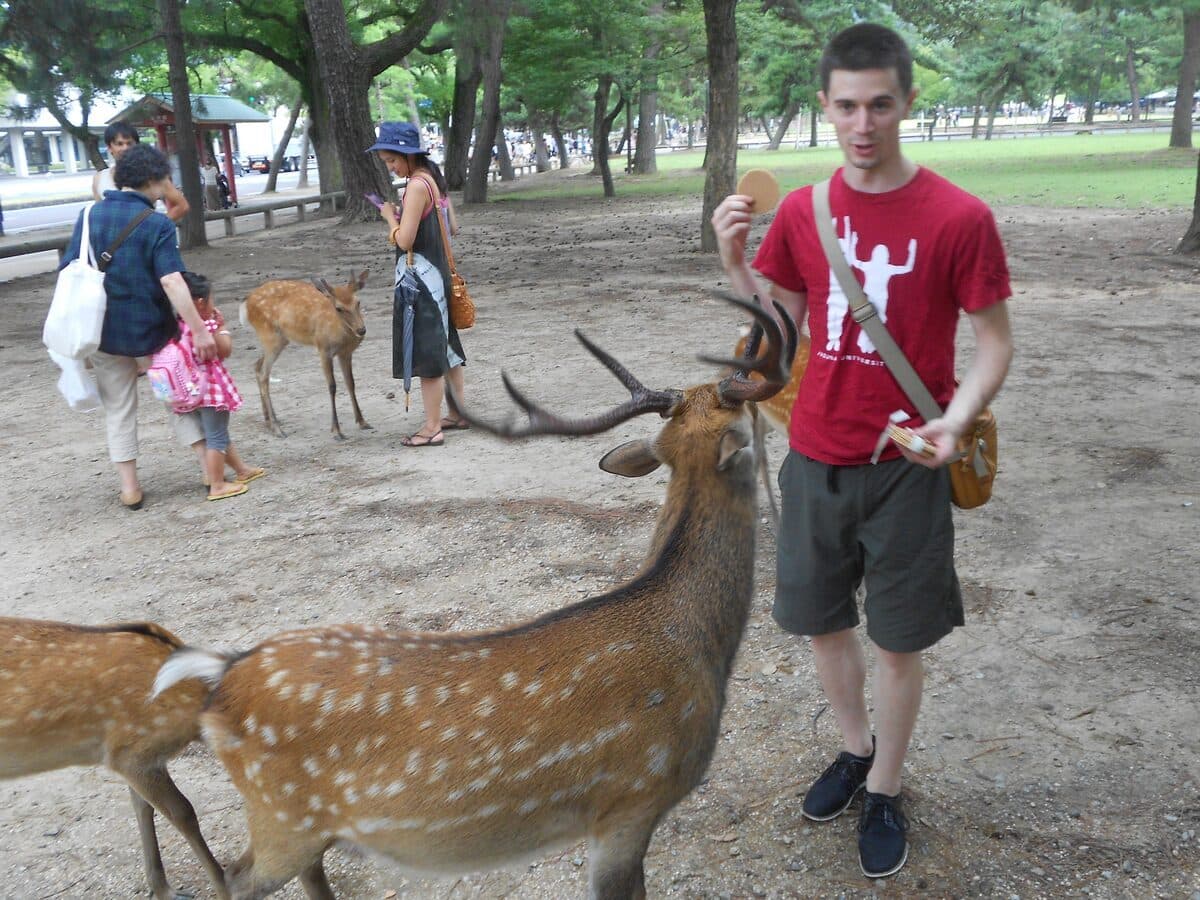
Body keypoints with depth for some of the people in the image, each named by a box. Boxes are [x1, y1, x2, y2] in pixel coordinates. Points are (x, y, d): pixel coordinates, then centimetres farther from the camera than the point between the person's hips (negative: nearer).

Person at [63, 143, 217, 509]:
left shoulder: (90, 216, 0)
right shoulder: (158, 224, -13)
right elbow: (172, 281, -23)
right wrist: (200, 331, -24)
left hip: (103, 332, 3)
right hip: (151, 330, -3)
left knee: (118, 410, 14)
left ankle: (129, 487, 16)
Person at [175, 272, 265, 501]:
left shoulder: (178, 325, 3)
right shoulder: (207, 326, -18)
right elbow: (225, 351, -9)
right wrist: (221, 327, 1)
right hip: (212, 385, -9)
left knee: (218, 434, 19)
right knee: (216, 437, 0)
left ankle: (242, 469, 34)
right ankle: (217, 486, 4)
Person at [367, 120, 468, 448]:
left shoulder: (416, 186, -18)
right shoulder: (434, 179, 10)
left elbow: (404, 240, -21)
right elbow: (453, 228, 16)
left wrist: (390, 217, -4)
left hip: (420, 276, -10)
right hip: (438, 271, 10)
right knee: (445, 344, 17)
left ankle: (432, 427, 3)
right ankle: (459, 414, 27)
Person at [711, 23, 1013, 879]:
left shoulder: (960, 217, -12)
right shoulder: (801, 211, 1)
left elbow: (995, 342, -6)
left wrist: (954, 421, -22)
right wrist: (735, 259, -6)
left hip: (904, 469, -4)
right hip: (815, 458, 4)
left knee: (898, 640, 9)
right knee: (822, 618, 17)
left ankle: (885, 791, 31)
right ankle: (856, 749, 43)